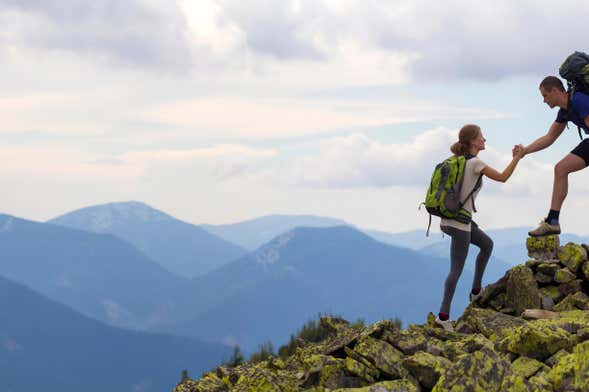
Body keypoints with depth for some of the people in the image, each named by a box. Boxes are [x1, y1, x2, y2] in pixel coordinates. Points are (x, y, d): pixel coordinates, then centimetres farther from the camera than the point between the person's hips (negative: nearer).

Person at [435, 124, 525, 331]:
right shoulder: (475, 163, -14)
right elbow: (502, 177, -9)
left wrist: (445, 218, 22)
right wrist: (517, 158, 1)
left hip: (449, 219, 9)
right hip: (459, 223, -9)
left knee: (487, 244, 24)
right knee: (456, 270, -4)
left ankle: (477, 290, 25)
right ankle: (443, 315, -5)